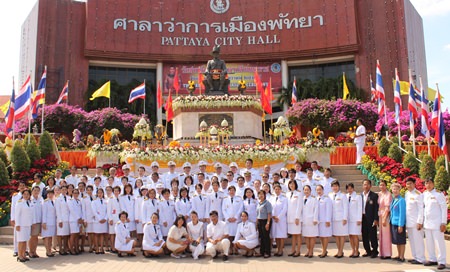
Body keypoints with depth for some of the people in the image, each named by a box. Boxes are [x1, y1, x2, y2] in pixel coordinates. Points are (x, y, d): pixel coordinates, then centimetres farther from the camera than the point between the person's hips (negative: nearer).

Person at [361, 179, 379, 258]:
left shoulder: (374, 195, -3)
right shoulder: (360, 195, 9)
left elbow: (376, 208, -6)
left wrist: (376, 219, -12)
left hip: (371, 219, -4)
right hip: (363, 218, 4)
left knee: (372, 236, 0)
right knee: (364, 236, 9)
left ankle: (375, 251, 12)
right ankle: (368, 251, 21)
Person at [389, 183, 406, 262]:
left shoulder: (401, 200, -13)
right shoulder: (393, 200, 10)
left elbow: (402, 213, -16)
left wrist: (401, 225, -18)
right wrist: (391, 221, 11)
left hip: (399, 223, -8)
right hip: (393, 223, 8)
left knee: (401, 241, 1)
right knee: (396, 241, 14)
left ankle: (402, 257, 9)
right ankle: (399, 255, 24)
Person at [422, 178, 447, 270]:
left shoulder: (439, 194, -6)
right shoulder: (424, 194, 9)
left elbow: (444, 209, -7)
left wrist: (443, 223, -11)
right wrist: (422, 221, 10)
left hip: (437, 223, -5)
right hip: (427, 223, 5)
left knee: (439, 243, -2)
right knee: (429, 243, 11)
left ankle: (441, 262, 5)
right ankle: (432, 259, 21)